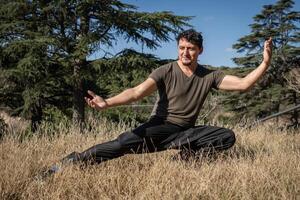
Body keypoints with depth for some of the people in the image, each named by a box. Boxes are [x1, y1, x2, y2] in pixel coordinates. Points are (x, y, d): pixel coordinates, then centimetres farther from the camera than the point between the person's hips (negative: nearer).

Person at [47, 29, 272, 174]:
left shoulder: (209, 76, 2)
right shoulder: (166, 72, -8)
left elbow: (243, 84, -4)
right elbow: (137, 91, -23)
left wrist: (265, 63, -18)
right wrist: (107, 103, -39)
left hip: (186, 131, 4)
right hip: (161, 127, -3)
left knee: (228, 137, -20)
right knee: (122, 143, -31)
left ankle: (178, 146, -26)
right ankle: (66, 164, -26)